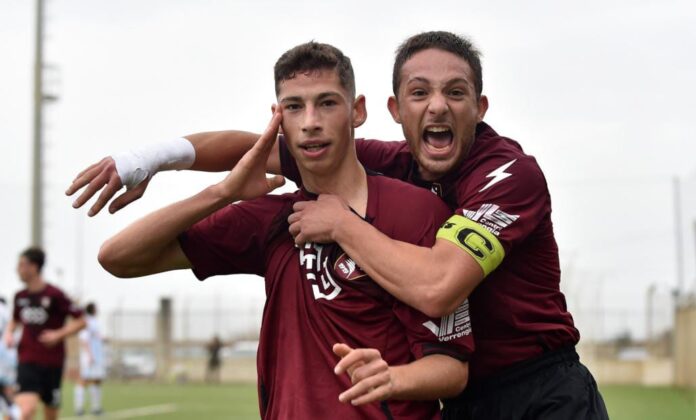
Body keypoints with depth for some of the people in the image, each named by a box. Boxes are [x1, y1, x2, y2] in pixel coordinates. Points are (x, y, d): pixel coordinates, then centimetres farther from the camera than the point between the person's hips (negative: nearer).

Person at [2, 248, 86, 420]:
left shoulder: (54, 295, -10)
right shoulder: (20, 296, 4)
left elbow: (80, 321, -6)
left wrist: (59, 334, -18)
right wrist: (9, 333, 3)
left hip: (52, 363, -2)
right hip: (27, 362, 2)